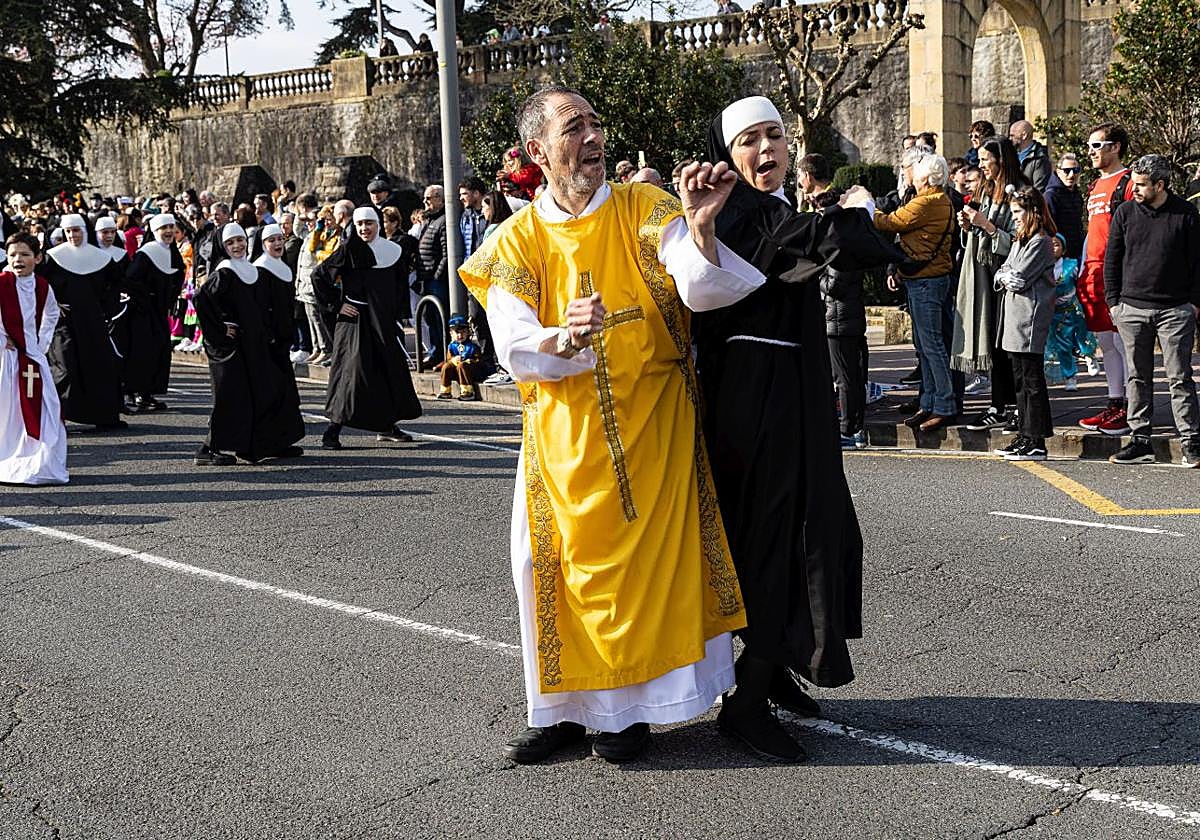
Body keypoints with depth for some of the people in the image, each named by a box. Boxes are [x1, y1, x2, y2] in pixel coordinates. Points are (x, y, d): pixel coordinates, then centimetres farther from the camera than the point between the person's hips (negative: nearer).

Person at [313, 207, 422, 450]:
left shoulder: (393, 251, 7)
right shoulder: (349, 252, -4)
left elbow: (401, 286, 16)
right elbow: (318, 275, -3)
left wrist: (401, 316, 9)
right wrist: (336, 305, -6)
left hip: (385, 322, 5)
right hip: (355, 321, -5)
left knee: (392, 369, 8)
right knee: (352, 370, -12)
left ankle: (387, 425, 22)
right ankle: (333, 431, -11)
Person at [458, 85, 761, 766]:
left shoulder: (644, 209, -2)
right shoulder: (518, 240, 1)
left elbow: (700, 291, -16)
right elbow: (514, 349, -10)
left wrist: (700, 228, -35)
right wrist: (564, 339, -32)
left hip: (650, 425, -1)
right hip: (563, 433, 2)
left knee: (644, 556, 1)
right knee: (557, 563, 5)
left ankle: (631, 706, 16)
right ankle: (573, 705, 20)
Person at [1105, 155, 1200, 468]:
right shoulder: (1125, 213, 5)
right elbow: (1111, 260, 9)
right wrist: (1113, 301, 4)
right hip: (1132, 309, 3)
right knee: (1138, 378, 7)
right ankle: (1140, 440, 14)